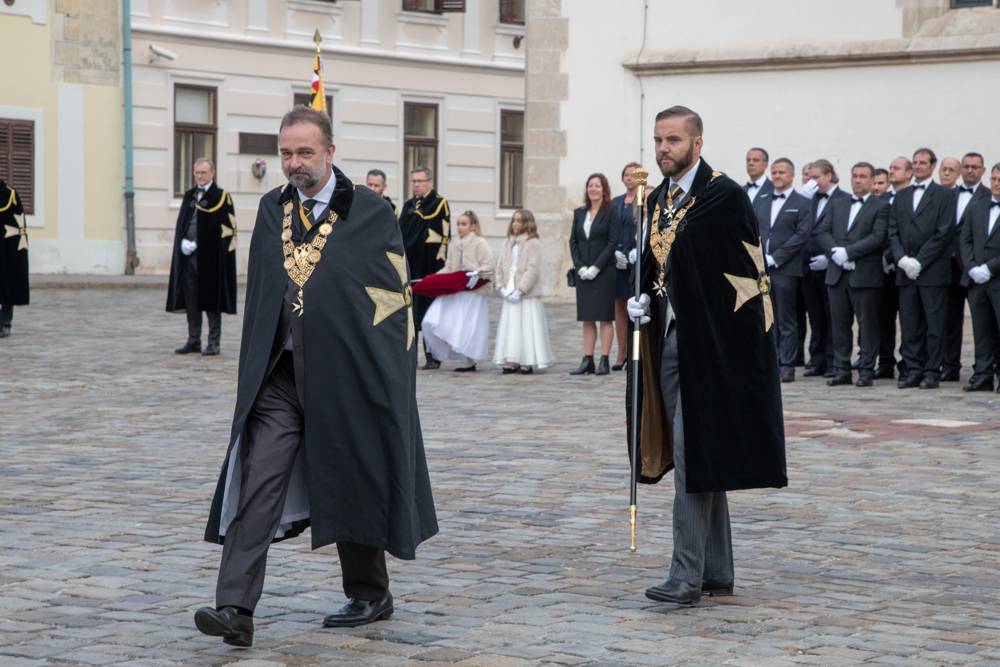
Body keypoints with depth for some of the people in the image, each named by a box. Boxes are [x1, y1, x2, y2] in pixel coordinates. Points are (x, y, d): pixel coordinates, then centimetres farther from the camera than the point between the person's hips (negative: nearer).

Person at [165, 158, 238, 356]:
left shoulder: (221, 196, -3)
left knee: (211, 299, -3)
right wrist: (183, 243, -5)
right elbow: (180, 224, 15)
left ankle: (214, 342, 2)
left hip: (210, 257, -6)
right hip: (188, 256, 6)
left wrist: (198, 244, -13)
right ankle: (193, 341, 14)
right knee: (191, 300, 7)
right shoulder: (189, 196, 15)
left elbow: (226, 227, -10)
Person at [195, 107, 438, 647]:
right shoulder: (271, 211, 9)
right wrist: (253, 370, 12)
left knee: (350, 487, 8)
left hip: (345, 377, -3)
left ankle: (369, 596, 26)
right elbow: (259, 295, 16)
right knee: (257, 484, -7)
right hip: (280, 375, 4)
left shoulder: (369, 212, -4)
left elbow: (393, 294, -3)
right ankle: (235, 609, -12)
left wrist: (380, 374, -7)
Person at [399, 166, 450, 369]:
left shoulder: (440, 204, -1)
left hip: (430, 268, -6)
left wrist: (439, 262, -12)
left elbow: (444, 236, -6)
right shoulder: (408, 205, 16)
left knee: (430, 311, -4)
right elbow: (399, 233, 17)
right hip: (409, 267, 6)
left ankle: (433, 357, 0)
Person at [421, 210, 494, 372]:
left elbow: (488, 266, -10)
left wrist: (477, 273, -26)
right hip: (455, 290, 6)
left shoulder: (479, 243, -4)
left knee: (468, 327, -4)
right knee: (433, 320, -5)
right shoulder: (454, 244, 15)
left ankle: (470, 362, 6)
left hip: (473, 291, -6)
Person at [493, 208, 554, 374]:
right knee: (509, 328, 4)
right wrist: (501, 287, -1)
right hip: (509, 295, 6)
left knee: (527, 328, -5)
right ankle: (511, 362, 7)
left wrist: (520, 290, -16)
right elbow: (500, 267, 13)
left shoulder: (533, 243, -5)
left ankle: (528, 363, -2)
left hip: (528, 295, -6)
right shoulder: (508, 243, 14)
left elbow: (532, 270, -12)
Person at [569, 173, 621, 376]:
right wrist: (580, 267, -4)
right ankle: (587, 360, 6)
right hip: (583, 273, 5)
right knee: (586, 318, 5)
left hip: (604, 273, -5)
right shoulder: (579, 213, 12)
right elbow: (573, 241, 10)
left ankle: (604, 361, -2)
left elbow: (614, 242, -9)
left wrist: (596, 267, -13)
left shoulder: (611, 212, -3)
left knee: (605, 317, -3)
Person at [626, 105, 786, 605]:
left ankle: (687, 575, -7)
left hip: (708, 343, -8)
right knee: (699, 457, 12)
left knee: (694, 453, -10)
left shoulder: (724, 196, -12)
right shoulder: (659, 198, 13)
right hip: (668, 339, 9)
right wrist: (642, 299, 4)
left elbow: (744, 272, -14)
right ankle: (717, 571, 20)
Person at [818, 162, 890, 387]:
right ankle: (841, 370, 10)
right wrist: (836, 251, -9)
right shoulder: (837, 204, 17)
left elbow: (878, 237, -11)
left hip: (864, 273, -5)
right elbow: (824, 232, 10)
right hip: (837, 273, 5)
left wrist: (848, 252, -15)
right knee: (839, 324, 6)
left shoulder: (881, 207, 1)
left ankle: (866, 371, 2)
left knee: (867, 324, -2)